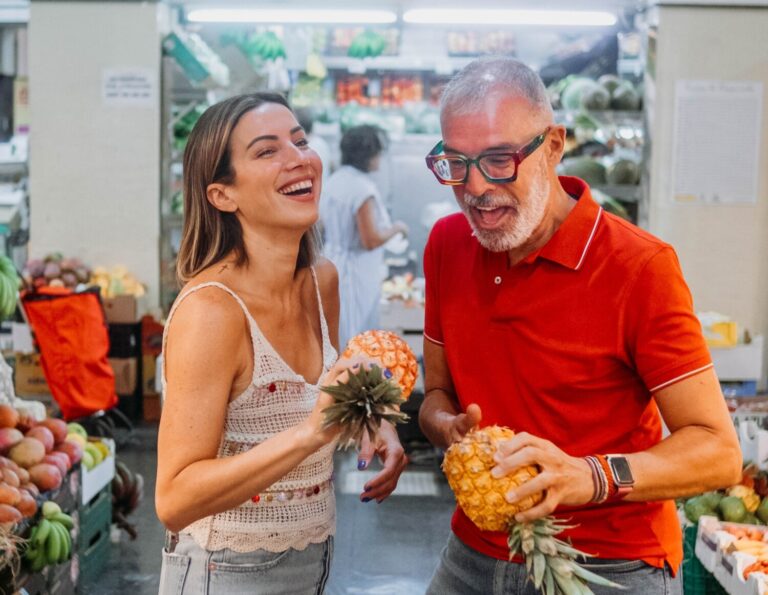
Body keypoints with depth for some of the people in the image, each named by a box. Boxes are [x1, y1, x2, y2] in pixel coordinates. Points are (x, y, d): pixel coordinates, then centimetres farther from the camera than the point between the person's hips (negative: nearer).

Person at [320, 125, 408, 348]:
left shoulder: (335, 179, 3)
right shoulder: (363, 188, -22)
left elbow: (324, 223, 13)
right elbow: (371, 241, -22)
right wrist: (395, 228, -7)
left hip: (333, 261, 8)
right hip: (356, 271, -8)